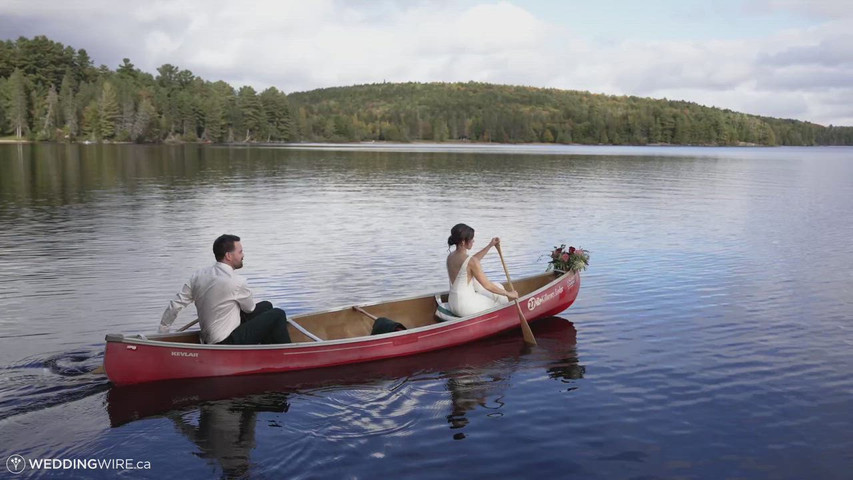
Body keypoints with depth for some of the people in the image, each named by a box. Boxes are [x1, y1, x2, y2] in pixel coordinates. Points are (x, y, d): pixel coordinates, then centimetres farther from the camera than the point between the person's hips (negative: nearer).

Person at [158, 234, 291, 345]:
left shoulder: (198, 275, 1)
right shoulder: (236, 282, -20)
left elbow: (176, 305, 3)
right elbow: (250, 308, -2)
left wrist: (163, 330, 16)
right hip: (227, 344, -8)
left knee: (266, 306, 17)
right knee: (278, 315, -4)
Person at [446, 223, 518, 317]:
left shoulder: (450, 256, 2)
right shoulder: (471, 262, -22)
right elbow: (487, 285, -15)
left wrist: (490, 245, 22)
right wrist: (508, 294, -2)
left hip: (452, 304, 8)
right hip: (465, 307, -8)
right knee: (498, 296, 16)